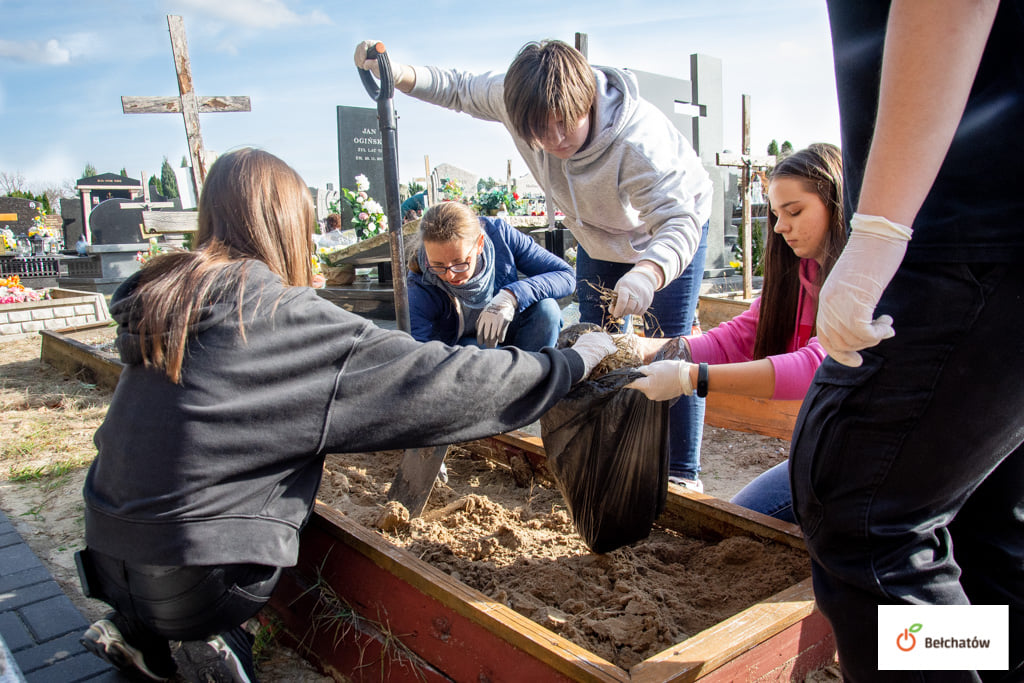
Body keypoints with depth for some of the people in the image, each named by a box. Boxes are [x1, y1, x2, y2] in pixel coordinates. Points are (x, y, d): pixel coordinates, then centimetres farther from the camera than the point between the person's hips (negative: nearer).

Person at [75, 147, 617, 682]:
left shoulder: (159, 296, 1)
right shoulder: (285, 318, -19)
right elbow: (438, 382, -17)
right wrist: (573, 361, -5)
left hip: (108, 563, 6)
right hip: (192, 586, -6)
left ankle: (139, 633, 21)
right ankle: (207, 635, 8)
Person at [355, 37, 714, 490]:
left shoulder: (638, 142, -43)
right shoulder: (518, 98, -27)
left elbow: (679, 221, -51)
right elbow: (460, 89, -9)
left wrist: (648, 273, -73)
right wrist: (398, 74, -25)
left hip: (670, 235, -5)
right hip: (599, 236, 6)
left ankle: (683, 477, 2)